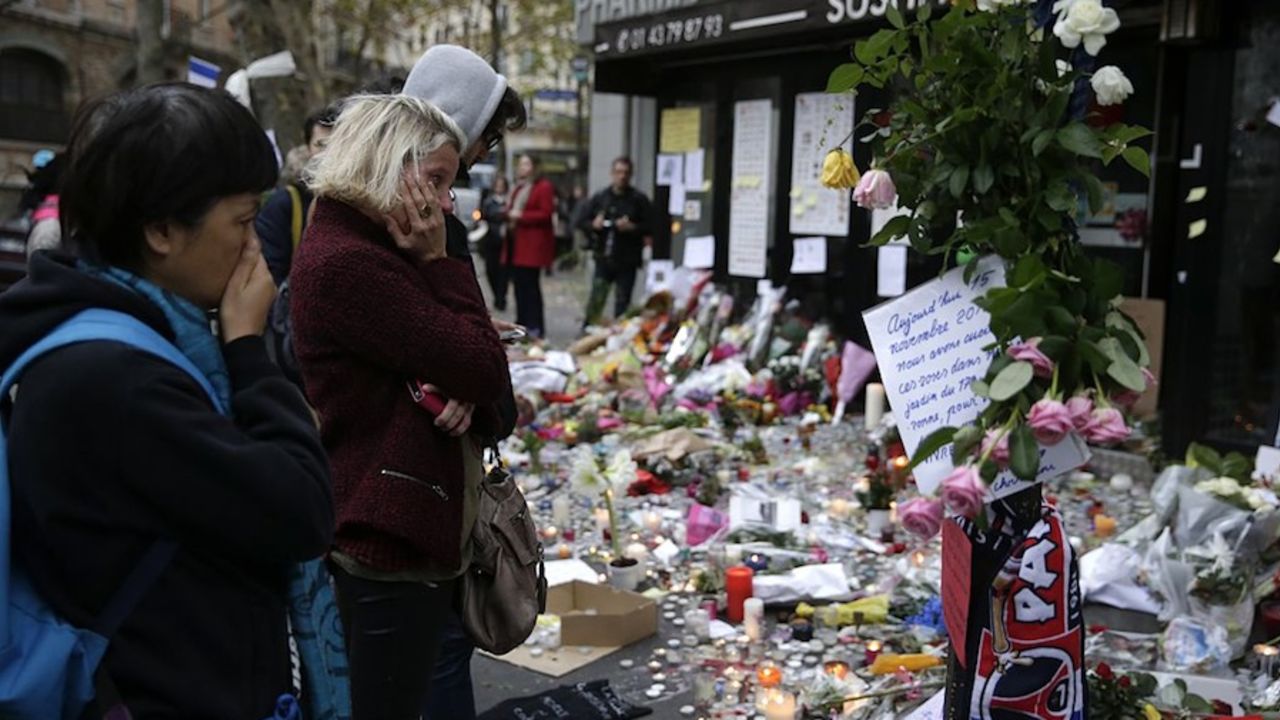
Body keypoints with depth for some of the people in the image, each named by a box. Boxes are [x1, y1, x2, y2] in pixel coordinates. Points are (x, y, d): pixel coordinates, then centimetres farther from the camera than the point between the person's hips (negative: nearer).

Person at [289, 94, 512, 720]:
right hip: (388, 546, -10)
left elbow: (473, 373, 10)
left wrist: (463, 399, -13)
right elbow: (487, 370, -21)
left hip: (399, 533, 10)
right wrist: (438, 260, -13)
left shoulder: (369, 248, 11)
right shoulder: (346, 261, -21)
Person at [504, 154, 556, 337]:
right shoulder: (519, 188, 20)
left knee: (530, 285, -9)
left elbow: (546, 214, -14)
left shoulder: (544, 187, -6)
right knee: (519, 284, 9)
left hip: (532, 244, -8)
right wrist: (509, 214, 8)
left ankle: (536, 326, -5)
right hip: (516, 242, 8)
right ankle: (522, 323, 16)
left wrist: (521, 216, -14)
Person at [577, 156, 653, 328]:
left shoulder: (639, 200, 0)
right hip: (603, 258, 2)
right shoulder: (599, 198, 8)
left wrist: (632, 228, -21)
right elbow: (581, 221, 9)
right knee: (596, 301, 3)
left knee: (622, 304, 4)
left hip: (627, 262, -2)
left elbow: (650, 228, -6)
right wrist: (593, 225, -11)